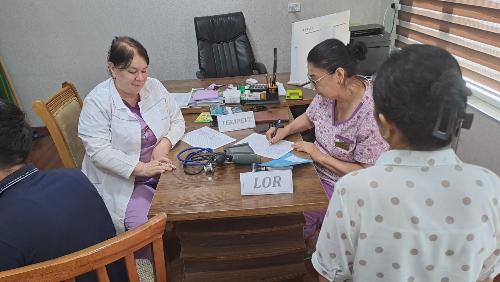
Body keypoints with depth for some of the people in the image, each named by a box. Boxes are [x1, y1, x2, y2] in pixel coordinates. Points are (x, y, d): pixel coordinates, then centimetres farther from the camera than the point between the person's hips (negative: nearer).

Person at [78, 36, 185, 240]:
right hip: (123, 182, -4)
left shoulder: (154, 87, 4)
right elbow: (99, 151, -17)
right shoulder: (97, 102, -10)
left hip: (164, 170, 5)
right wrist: (142, 168, -26)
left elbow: (177, 121, 9)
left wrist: (165, 143, -13)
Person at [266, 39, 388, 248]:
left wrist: (320, 156, -20)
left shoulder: (370, 114, -27)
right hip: (317, 169, 7)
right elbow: (309, 117, 14)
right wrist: (285, 130, -4)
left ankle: (308, 245, 14)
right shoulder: (330, 91, -7)